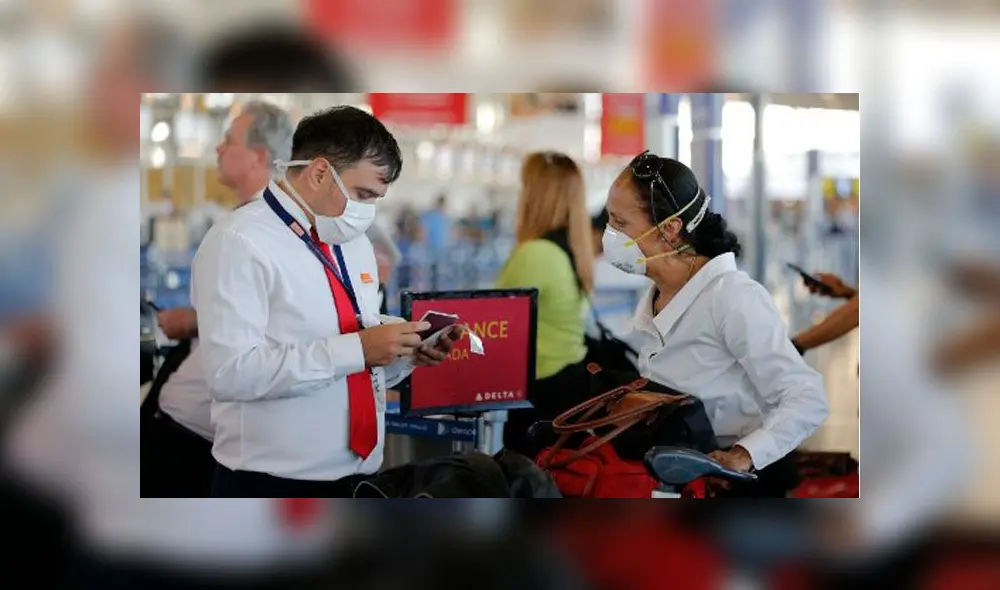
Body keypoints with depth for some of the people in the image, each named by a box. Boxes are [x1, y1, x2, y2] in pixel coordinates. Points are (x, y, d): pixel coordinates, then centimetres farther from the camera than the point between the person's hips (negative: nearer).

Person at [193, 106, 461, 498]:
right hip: (270, 486, -7)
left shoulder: (355, 244, 11)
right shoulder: (239, 243, -12)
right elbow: (232, 372, -22)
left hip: (359, 479, 7)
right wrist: (355, 349, -23)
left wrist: (406, 354, -1)